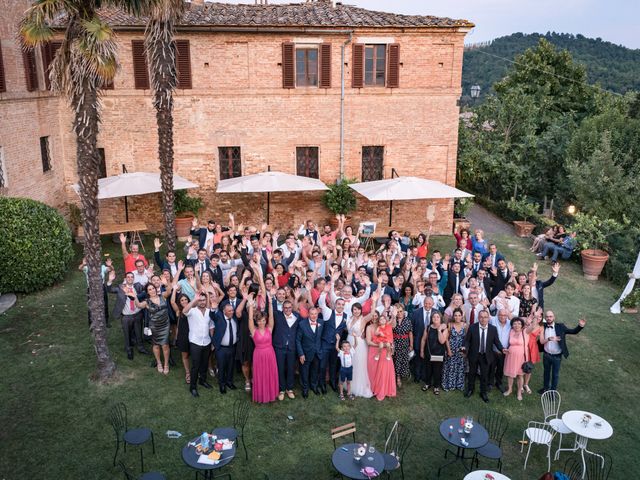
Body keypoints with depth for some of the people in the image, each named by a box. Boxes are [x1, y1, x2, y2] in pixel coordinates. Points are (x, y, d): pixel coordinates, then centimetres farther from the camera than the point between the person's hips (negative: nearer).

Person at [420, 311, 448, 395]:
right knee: (428, 369, 16)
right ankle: (427, 383, 37)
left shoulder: (444, 329, -9)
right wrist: (422, 351, 6)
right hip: (428, 353, 3)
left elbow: (442, 341, -21)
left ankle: (436, 386, 25)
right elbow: (423, 340, 5)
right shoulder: (428, 328, -2)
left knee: (437, 371, 7)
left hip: (439, 354, -2)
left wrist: (439, 330, -23)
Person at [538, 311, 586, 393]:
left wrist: (580, 326, -30)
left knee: (555, 374, 14)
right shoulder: (543, 327, -8)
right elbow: (542, 341, -11)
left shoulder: (560, 326, -13)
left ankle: (553, 390, 34)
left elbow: (573, 331, -11)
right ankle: (546, 387, 44)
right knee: (546, 372, 23)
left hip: (557, 356, -2)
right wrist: (549, 339, -31)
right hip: (546, 355, 2)